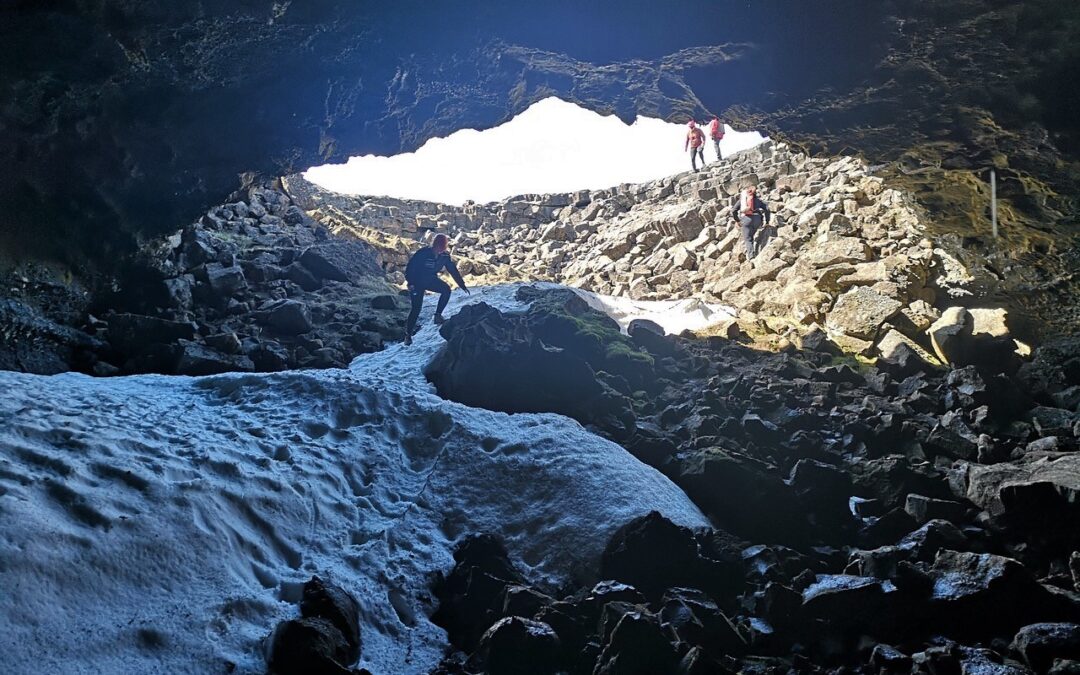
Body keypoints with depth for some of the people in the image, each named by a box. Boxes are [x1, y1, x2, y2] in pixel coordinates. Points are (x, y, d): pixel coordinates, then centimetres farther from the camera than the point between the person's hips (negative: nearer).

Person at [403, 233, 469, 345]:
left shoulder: (445, 256, -10)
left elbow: (453, 270, -3)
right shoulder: (423, 253, -24)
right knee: (416, 308, -9)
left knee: (446, 289, -21)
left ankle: (438, 315, -9)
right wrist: (410, 283, -25)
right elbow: (410, 267, -19)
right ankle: (408, 334, 4)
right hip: (417, 282, -5)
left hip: (431, 280, 5)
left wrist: (462, 285, -3)